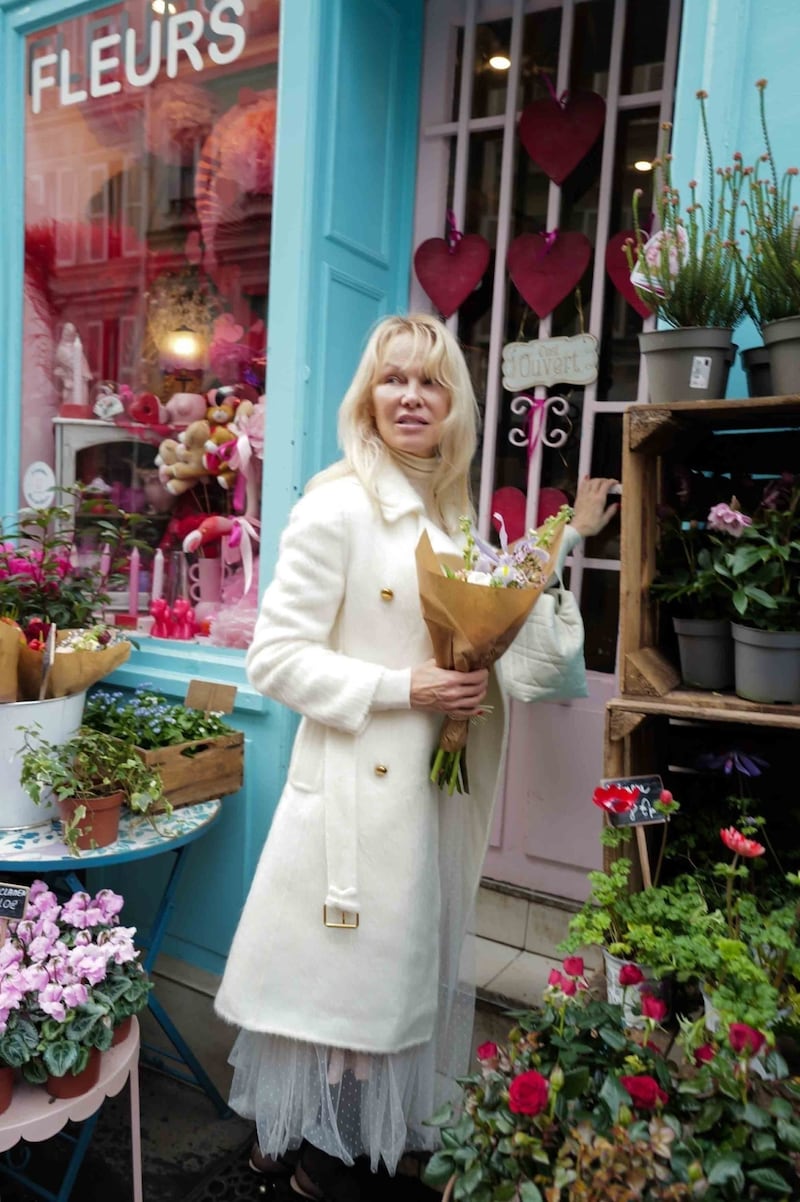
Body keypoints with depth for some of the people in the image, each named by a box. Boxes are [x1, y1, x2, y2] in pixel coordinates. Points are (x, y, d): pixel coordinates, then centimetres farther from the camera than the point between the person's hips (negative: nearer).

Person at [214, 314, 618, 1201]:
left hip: (431, 785, 8)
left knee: (406, 961, 21)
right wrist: (401, 689, -21)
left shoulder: (447, 510, 9)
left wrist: (569, 532, 21)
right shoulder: (337, 506, -15)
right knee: (342, 968, 8)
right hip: (358, 787, -7)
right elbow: (274, 657, -17)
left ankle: (382, 1128, 44)